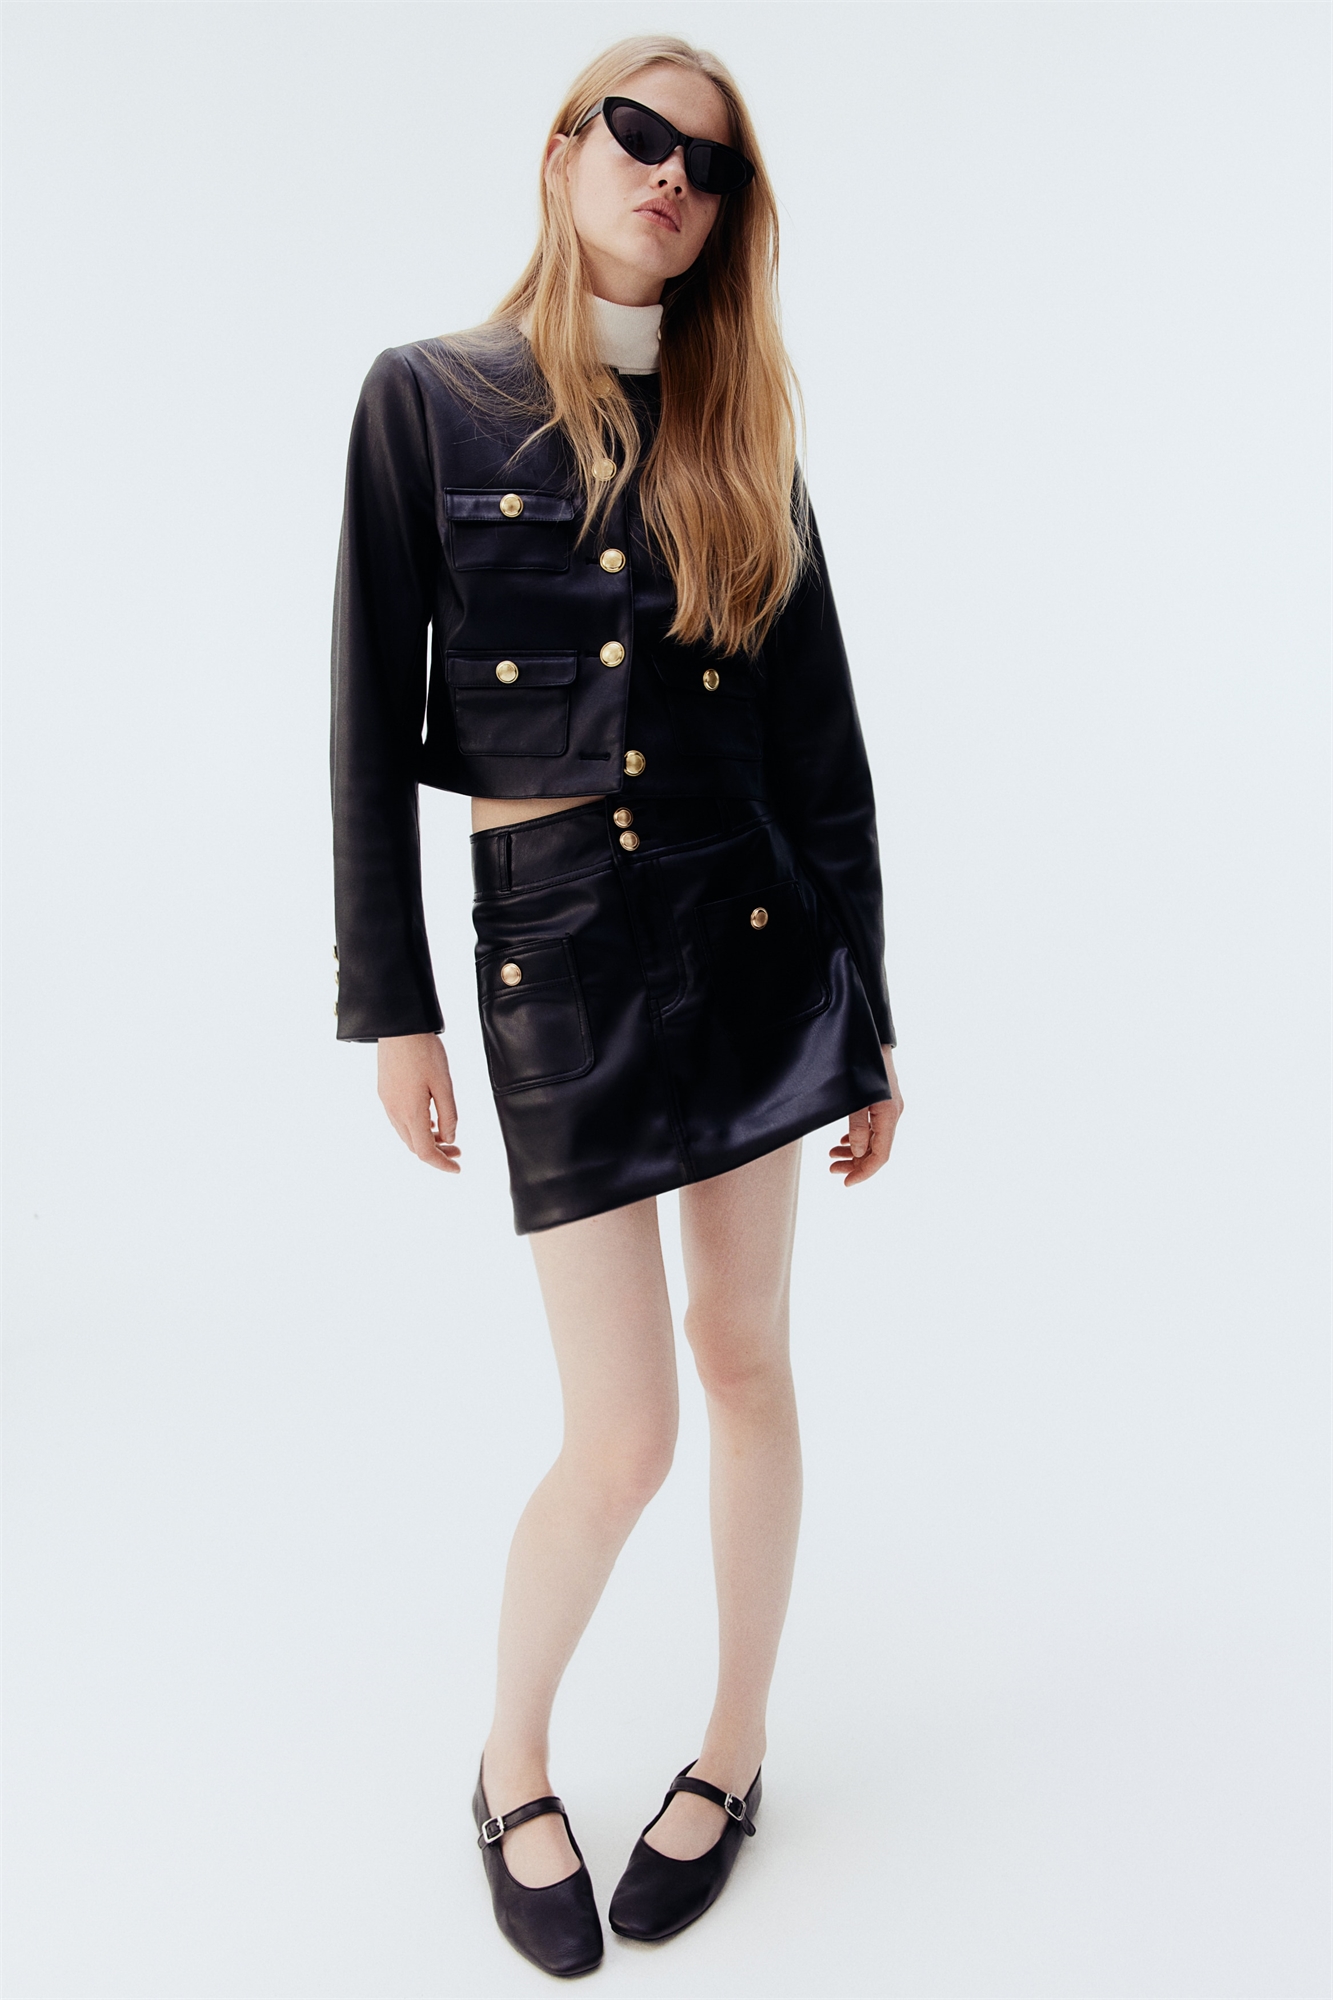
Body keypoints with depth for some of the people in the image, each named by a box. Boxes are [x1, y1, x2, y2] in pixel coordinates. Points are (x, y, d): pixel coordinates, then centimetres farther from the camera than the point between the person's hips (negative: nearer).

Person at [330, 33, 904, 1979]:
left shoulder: (740, 435, 10)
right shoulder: (427, 398, 4)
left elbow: (823, 740, 8)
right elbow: (373, 711, -1)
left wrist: (871, 1017, 6)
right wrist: (390, 1004, -5)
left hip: (755, 931, 3)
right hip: (554, 946, -3)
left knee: (746, 1360, 9)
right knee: (624, 1433, -2)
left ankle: (734, 1747, 33)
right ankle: (512, 1767, 28)